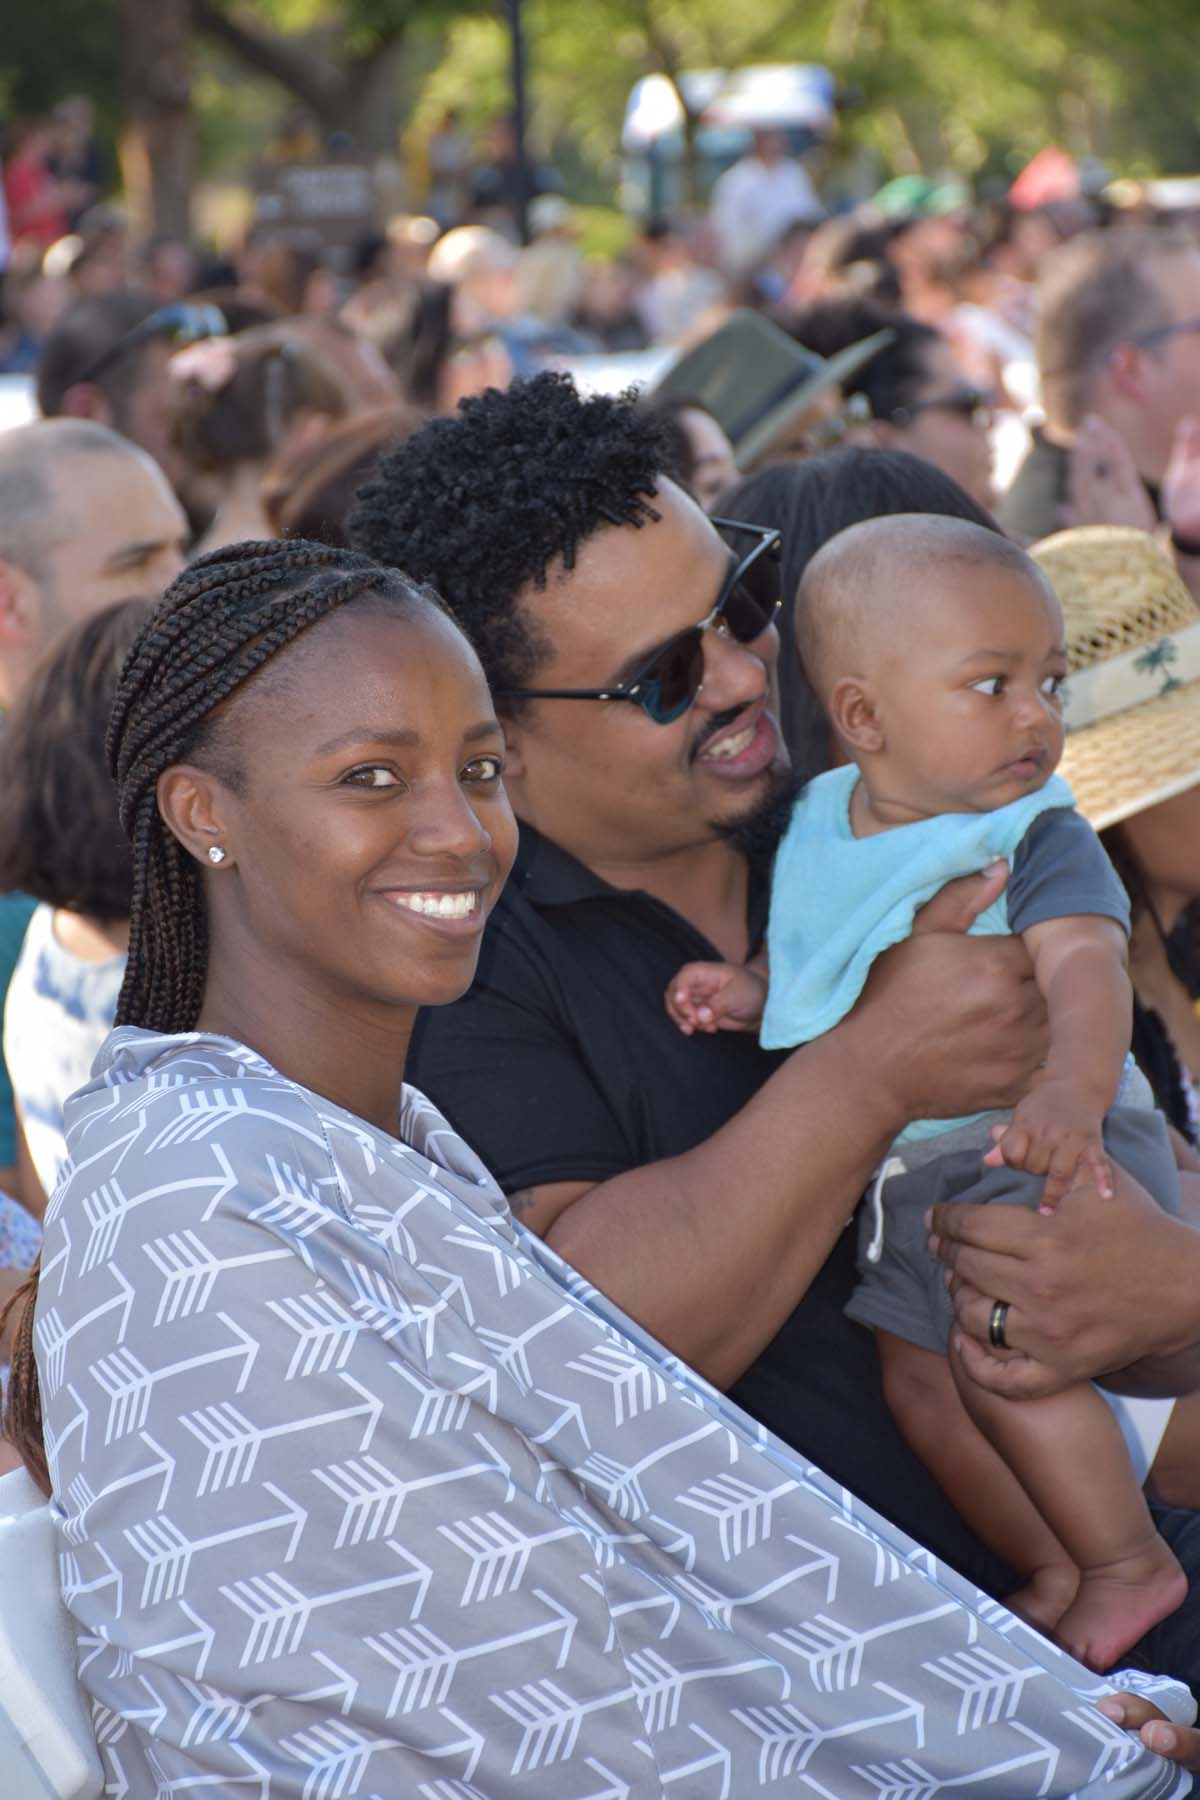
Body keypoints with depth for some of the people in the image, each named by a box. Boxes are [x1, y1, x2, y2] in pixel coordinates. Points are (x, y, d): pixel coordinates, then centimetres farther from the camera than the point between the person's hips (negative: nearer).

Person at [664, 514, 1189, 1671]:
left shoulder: (1038, 840, -16)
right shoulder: (820, 825, 2)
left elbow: (1084, 965, -33)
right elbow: (807, 959, 20)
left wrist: (1072, 1091, -52)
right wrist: (747, 993, -3)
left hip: (1030, 1153, -7)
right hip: (902, 1171, 7)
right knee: (915, 1374, 10)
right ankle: (1052, 1571, 29)